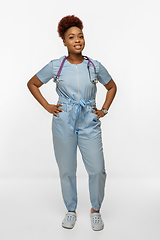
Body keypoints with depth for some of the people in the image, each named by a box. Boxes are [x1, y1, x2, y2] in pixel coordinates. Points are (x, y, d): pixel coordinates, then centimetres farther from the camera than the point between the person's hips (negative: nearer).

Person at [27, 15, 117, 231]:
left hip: (89, 124, 1)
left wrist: (104, 110, 7)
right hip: (63, 124, 0)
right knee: (66, 170, 8)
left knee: (97, 169, -3)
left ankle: (96, 210, 22)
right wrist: (47, 106, 3)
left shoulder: (95, 66, 1)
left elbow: (112, 87, 17)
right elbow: (32, 84, 10)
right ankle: (71, 210, 29)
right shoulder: (56, 66, -2)